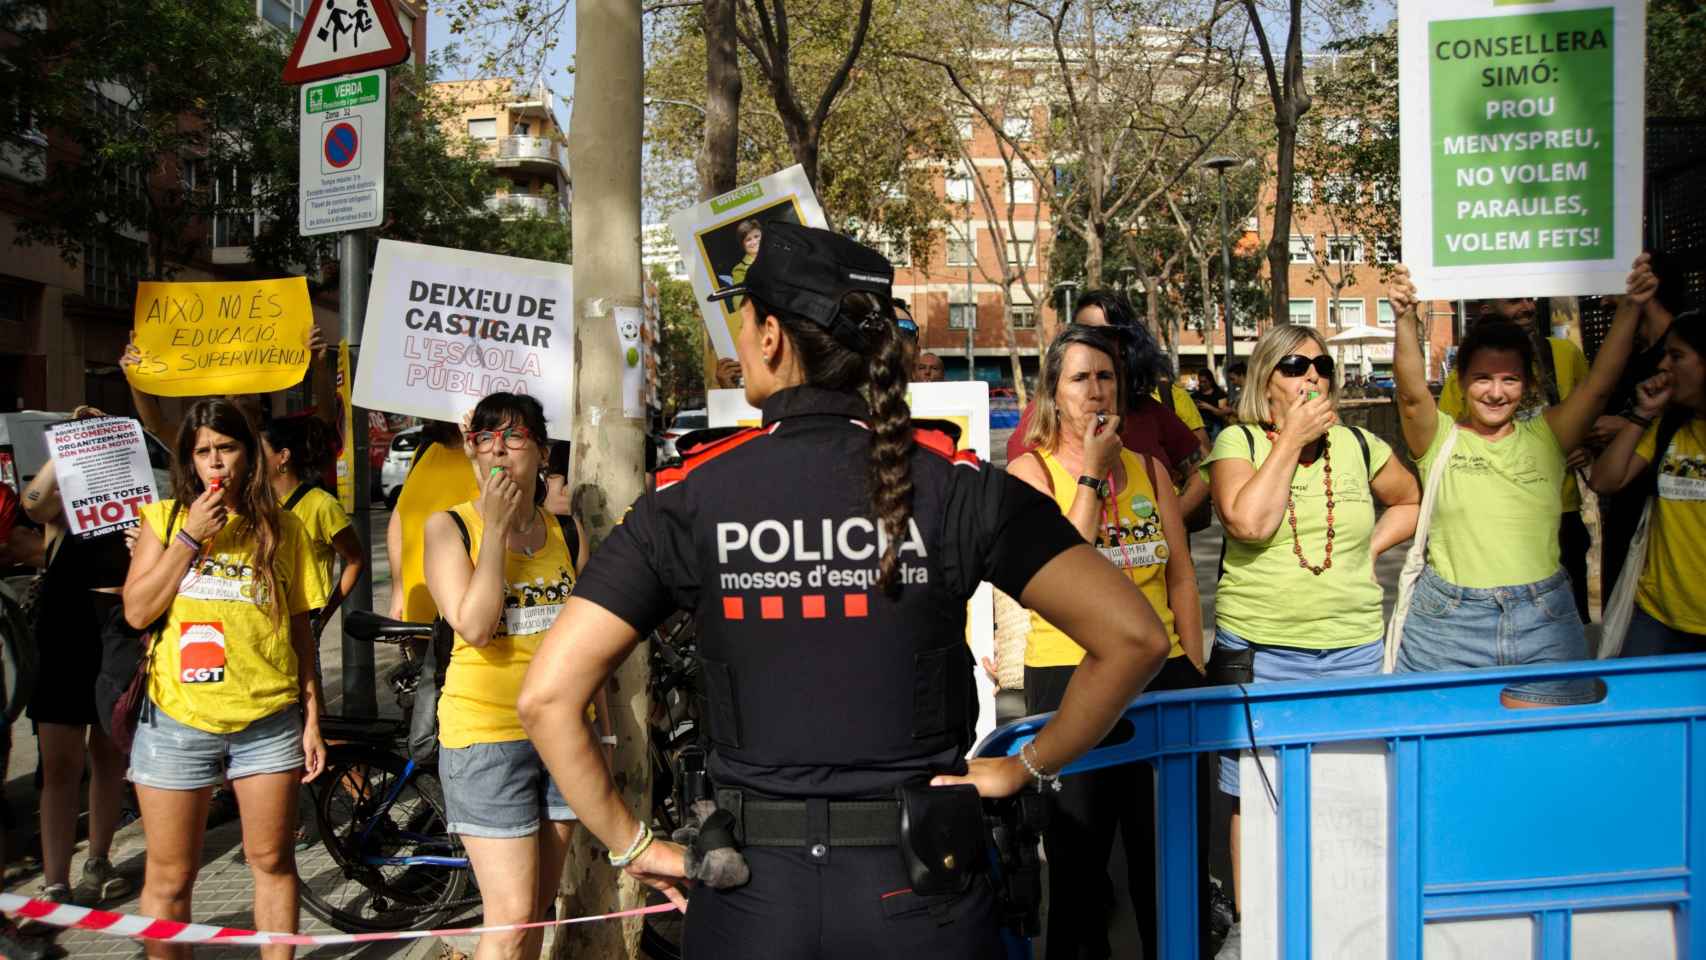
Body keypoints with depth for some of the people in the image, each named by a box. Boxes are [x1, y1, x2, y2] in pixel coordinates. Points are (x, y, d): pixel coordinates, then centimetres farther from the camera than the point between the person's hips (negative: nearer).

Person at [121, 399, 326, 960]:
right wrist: (191, 536, -10)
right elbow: (137, 611, -5)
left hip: (269, 720, 1)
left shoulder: (282, 529, 5)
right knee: (170, 876, 7)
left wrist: (313, 718, 4)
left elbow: (299, 630, 7)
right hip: (178, 721, 0)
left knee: (272, 861, 9)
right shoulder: (164, 518, 5)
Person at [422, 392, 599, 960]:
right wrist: (496, 530, -14)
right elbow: (474, 627, -18)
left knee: (539, 908, 13)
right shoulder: (449, 526, -4)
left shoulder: (566, 533, 7)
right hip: (485, 735, -5)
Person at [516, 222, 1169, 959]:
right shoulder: (954, 485, -7)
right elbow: (1134, 637, -10)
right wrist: (1027, 767, 1)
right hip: (920, 894, 1)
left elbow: (548, 696, -11)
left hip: (754, 896, 0)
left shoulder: (691, 498, -7)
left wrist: (631, 846, 0)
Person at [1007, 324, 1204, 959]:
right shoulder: (1031, 469, -3)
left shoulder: (1147, 468, 8)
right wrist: (1091, 474, -15)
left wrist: (1195, 672, 7)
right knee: (1079, 850, 8)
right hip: (1070, 674, -3)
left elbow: (1181, 578, 10)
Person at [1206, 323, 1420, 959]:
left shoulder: (1358, 446, 7)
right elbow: (1249, 522, -19)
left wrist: (1370, 547, 7)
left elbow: (1410, 502, 23)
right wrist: (1291, 440, -14)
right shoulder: (1238, 441, -3)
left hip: (1353, 650, 3)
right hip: (1258, 651, -3)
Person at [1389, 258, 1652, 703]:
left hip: (1543, 621, 2)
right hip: (1448, 620, -2)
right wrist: (1405, 318, -30)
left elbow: (1599, 383, -4)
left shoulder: (1546, 436, 7)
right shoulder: (1440, 438, 1)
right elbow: (1412, 391, -16)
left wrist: (1630, 307, -15)